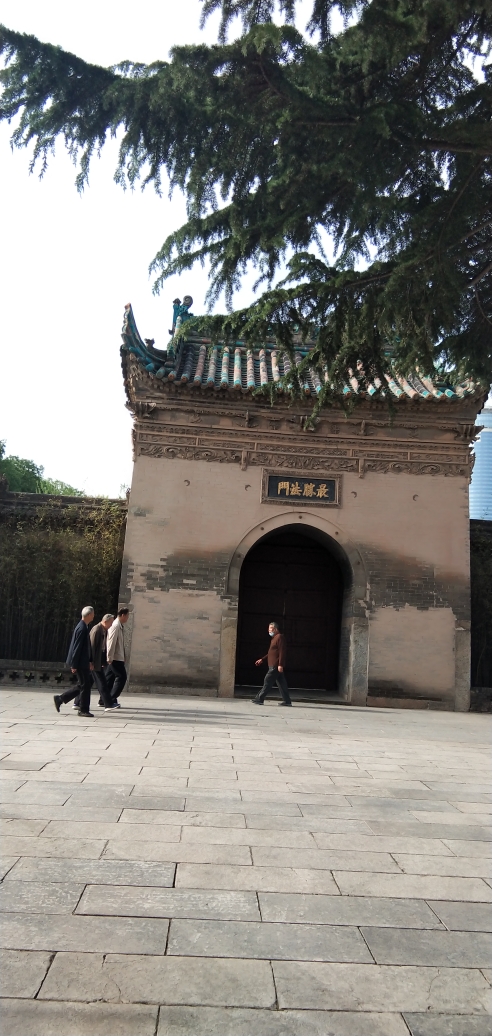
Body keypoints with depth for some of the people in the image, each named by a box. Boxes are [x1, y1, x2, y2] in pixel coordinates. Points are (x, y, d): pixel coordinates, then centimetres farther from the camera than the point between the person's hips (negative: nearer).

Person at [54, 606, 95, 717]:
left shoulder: (84, 627, 11)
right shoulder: (82, 628, -20)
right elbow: (77, 647, -20)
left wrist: (90, 661, 20)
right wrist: (74, 665, -19)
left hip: (83, 662, 10)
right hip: (80, 662, -10)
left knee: (85, 684, 14)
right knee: (85, 685, 0)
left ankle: (60, 699, 19)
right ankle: (83, 710, 12)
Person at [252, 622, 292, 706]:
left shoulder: (280, 637, -10)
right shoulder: (274, 638, 21)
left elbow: (282, 652, -18)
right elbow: (271, 653, 26)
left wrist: (280, 665, -23)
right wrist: (262, 660, 18)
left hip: (275, 666, -10)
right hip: (273, 665, 10)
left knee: (268, 681, -8)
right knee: (281, 683, 9)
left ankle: (260, 699, -6)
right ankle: (287, 701, 12)